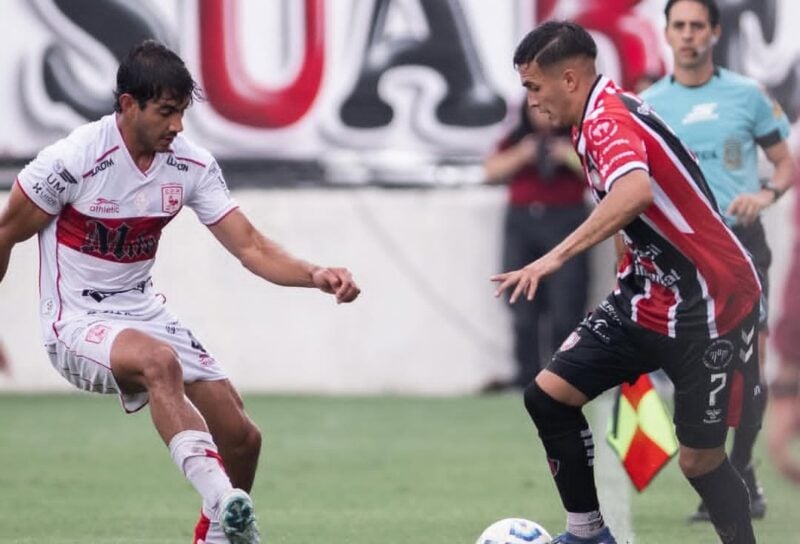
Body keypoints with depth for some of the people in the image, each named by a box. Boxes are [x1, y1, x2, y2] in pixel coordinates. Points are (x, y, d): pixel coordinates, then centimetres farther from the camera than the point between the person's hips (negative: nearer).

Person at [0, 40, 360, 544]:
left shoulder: (192, 164, -4)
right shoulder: (72, 160, -18)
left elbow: (251, 247, -5)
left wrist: (316, 275, -23)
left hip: (144, 313, 6)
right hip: (78, 324, -6)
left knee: (243, 439, -2)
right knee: (160, 361, -39)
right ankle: (220, 498, -48)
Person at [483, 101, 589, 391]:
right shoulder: (516, 140, 15)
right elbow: (492, 171, 6)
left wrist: (570, 157, -13)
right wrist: (520, 156, -7)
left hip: (565, 221, -4)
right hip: (521, 222, 4)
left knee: (564, 305, -9)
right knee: (523, 306, 2)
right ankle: (527, 373, 5)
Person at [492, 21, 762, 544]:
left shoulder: (609, 120, -22)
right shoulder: (609, 115, 7)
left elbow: (636, 191, -44)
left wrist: (556, 256, -47)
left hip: (707, 307, -9)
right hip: (648, 298, 9)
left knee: (700, 459, -4)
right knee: (549, 394, 0)